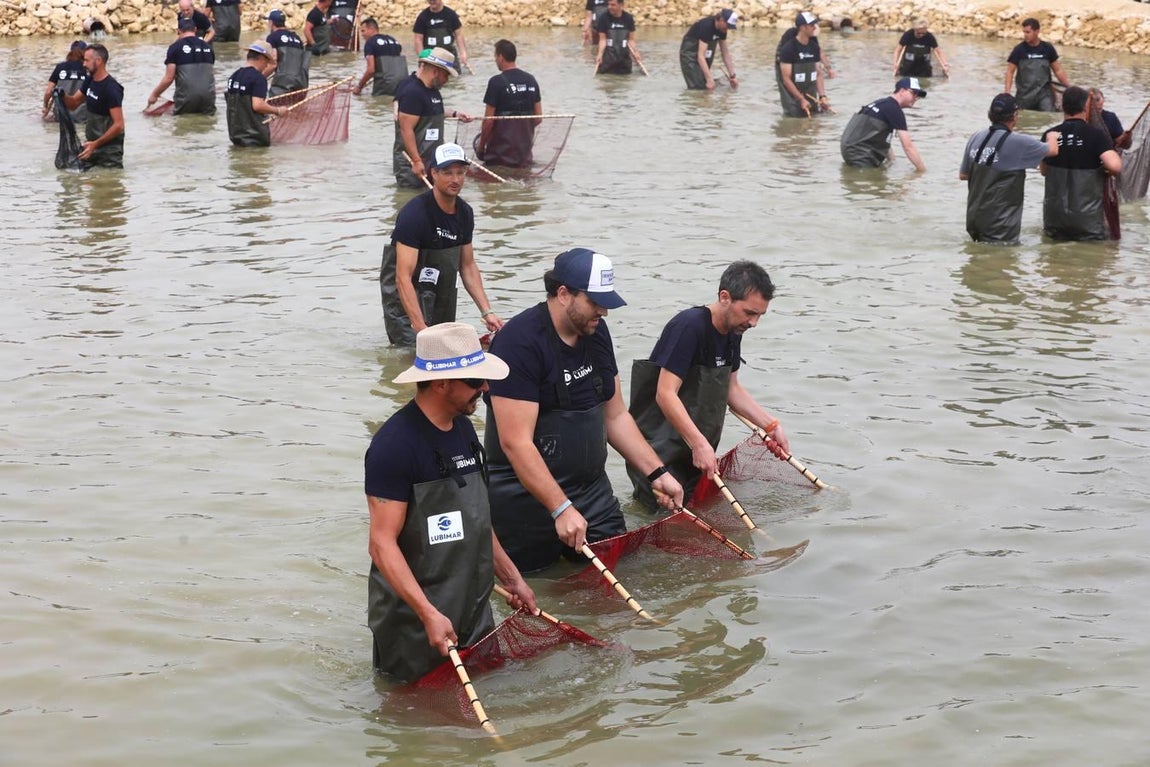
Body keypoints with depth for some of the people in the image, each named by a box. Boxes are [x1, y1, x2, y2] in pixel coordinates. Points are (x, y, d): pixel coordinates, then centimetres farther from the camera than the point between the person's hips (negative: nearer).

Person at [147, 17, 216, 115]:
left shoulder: (175, 47, -1)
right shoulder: (207, 47, 12)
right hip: (208, 95, 2)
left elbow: (168, 78, -4)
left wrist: (154, 94, 9)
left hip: (187, 96, -2)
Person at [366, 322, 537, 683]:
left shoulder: (463, 428, 8)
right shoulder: (395, 444, -20)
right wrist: (428, 615, -29)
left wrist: (511, 578, 19)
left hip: (474, 613, 8)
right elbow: (382, 544, -22)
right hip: (414, 625, -8)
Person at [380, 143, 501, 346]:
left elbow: (468, 266, 11)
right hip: (406, 296, -7)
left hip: (441, 294, 7)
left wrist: (487, 312, 0)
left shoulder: (465, 213, 0)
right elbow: (403, 278, -29)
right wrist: (422, 330, -36)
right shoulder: (415, 213, -24)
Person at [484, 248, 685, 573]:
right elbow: (516, 443, -25)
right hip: (528, 496, -7)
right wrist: (561, 509, -29)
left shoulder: (595, 331, 5)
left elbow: (615, 416, 14)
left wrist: (657, 474, 7)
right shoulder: (519, 342, -21)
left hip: (592, 490, 7)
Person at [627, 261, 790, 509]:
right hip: (661, 449, -9)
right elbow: (665, 395, -27)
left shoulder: (733, 331, 7)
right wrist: (699, 444, -32)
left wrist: (772, 425, 10)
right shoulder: (689, 327, -22)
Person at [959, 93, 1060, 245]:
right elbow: (1053, 150, 2)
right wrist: (1052, 137, 25)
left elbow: (963, 175, 11)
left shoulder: (976, 138, 1)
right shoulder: (1018, 142, -14)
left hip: (974, 219, 6)